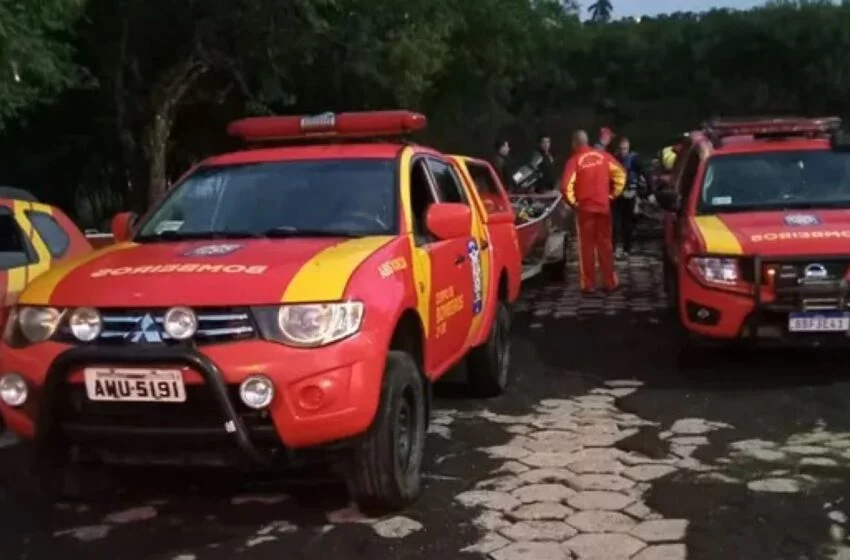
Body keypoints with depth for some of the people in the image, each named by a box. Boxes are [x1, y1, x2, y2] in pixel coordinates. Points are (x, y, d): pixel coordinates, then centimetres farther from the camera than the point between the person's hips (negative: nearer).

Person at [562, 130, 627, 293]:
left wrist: (572, 202, -4)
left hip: (585, 207, -3)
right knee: (605, 244, 11)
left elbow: (566, 185, -19)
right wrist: (614, 193, 11)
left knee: (587, 246, 5)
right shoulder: (602, 155, 3)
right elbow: (620, 172, 4)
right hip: (603, 206, 3)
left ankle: (589, 284, 5)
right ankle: (610, 282, 13)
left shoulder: (575, 160, -8)